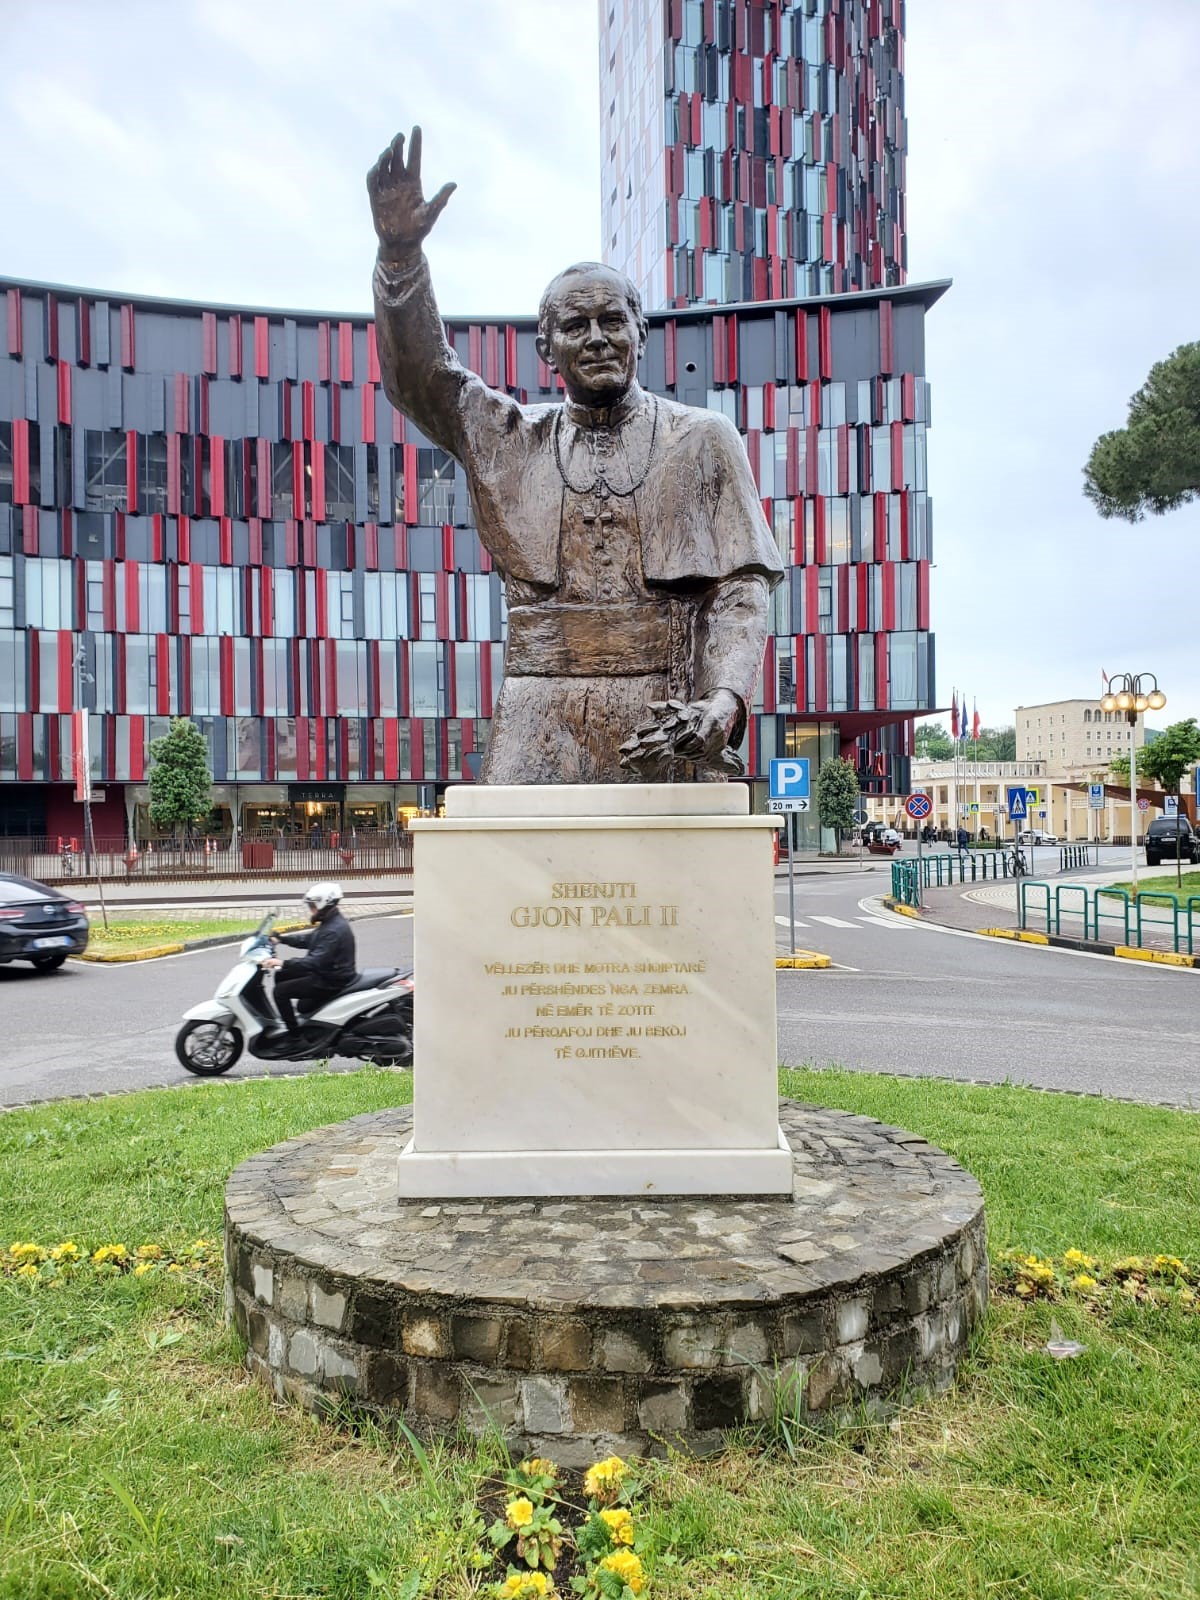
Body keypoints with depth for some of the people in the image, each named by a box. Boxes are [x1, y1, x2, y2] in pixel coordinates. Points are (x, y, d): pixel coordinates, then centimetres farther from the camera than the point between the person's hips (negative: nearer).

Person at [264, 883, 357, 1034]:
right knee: (281, 976, 16)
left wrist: (283, 963, -35)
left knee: (281, 990, -10)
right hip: (325, 972, 11)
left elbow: (316, 961, -32)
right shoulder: (331, 922, 8)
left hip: (331, 981, -11)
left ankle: (295, 1035, -4)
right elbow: (307, 940, 18)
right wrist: (280, 938, 9)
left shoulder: (334, 930, -25)